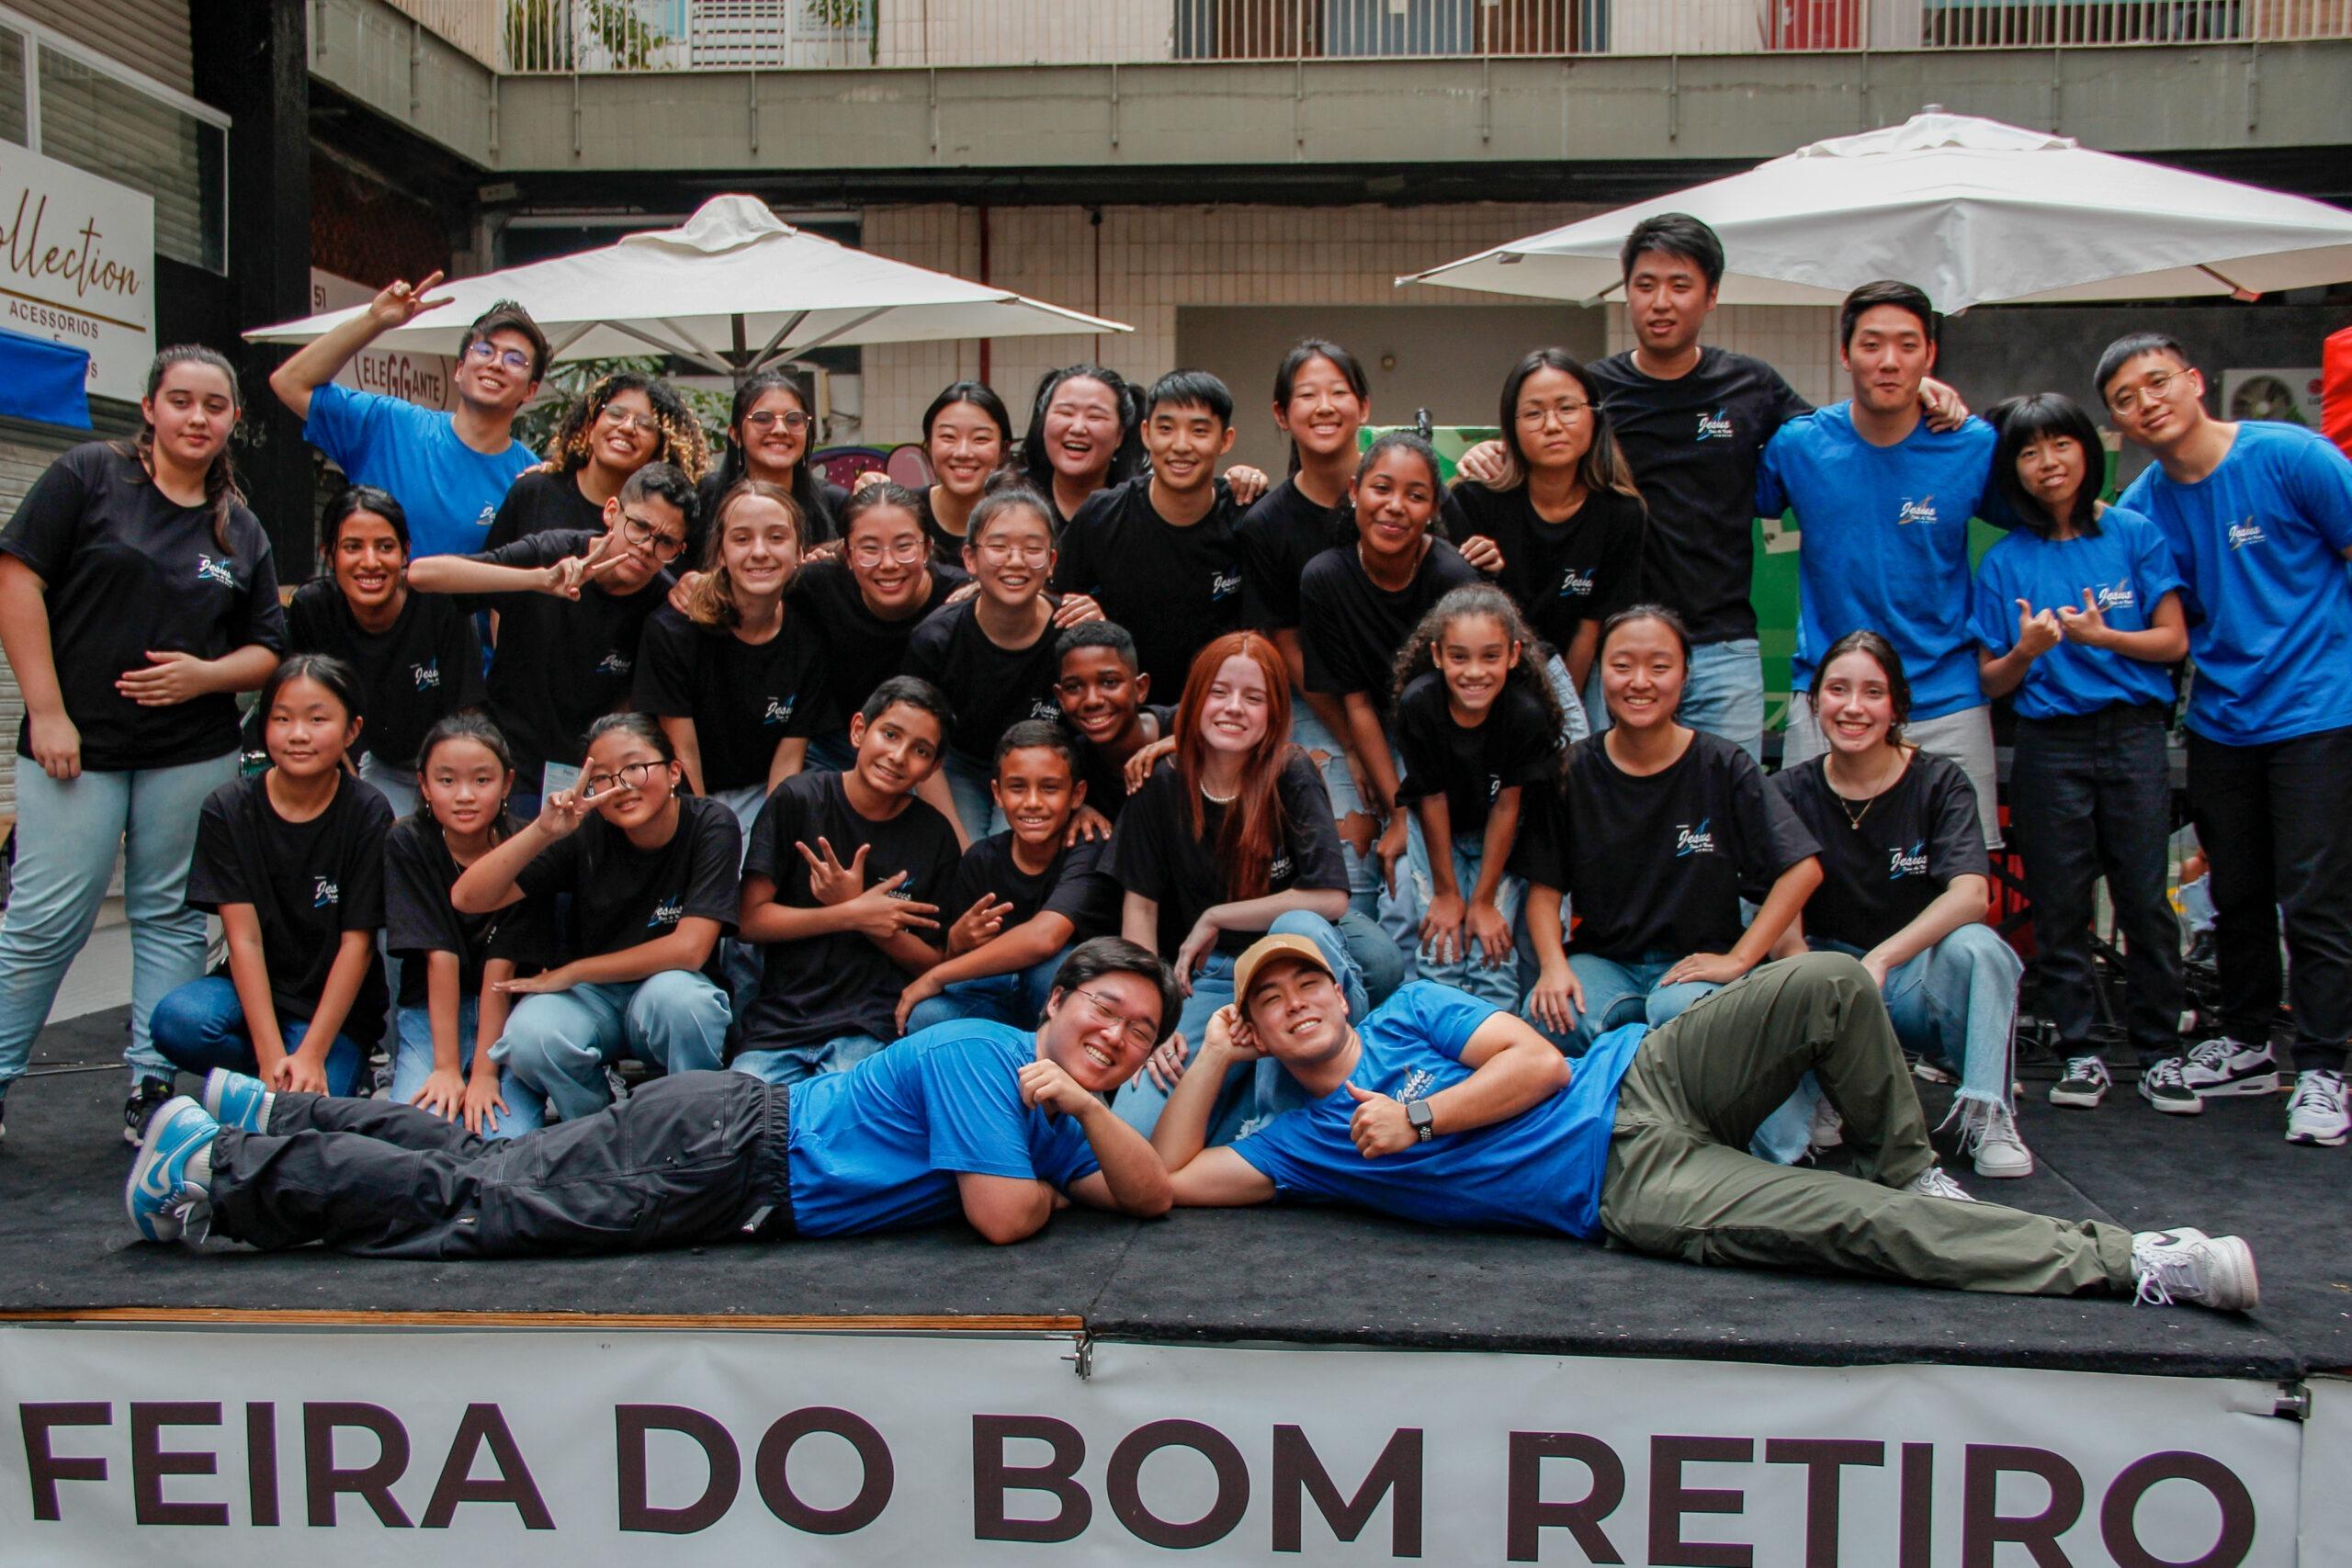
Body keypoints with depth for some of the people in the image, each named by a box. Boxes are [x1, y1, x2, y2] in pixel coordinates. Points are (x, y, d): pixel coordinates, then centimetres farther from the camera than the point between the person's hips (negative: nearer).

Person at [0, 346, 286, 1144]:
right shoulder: (91, 476, -1)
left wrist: (205, 675, -9)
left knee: (171, 919, 8)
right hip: (78, 743, -3)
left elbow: (267, 649, 13)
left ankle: (153, 1088, 18)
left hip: (194, 753, 4)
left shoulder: (242, 530, 11)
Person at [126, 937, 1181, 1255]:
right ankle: (224, 1171, 0)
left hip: (739, 1181, 8)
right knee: (478, 1200, -8)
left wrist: (1084, 1108, -11)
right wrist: (1047, 1185, -1)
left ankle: (274, 1118, 19)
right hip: (722, 1144, -8)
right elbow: (1003, 1215, -24)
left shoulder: (1058, 1110, 13)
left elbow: (1151, 1195, 6)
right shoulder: (980, 1052, -15)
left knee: (479, 1174, 12)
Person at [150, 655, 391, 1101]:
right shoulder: (228, 809, -6)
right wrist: (271, 1056, -20)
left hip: (335, 1004, -2)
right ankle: (275, 1080, -3)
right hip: (253, 991, 2)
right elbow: (244, 938, -11)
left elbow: (357, 943, -11)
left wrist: (311, 1056, -19)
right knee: (177, 1022, -29)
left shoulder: (368, 814, -10)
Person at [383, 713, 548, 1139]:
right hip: (431, 1011, 0)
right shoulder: (406, 844, -9)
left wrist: (484, 1073, -20)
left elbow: (501, 967, -15)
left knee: (508, 1143, -24)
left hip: (511, 1009, 0)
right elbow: (440, 957, -15)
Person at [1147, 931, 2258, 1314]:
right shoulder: (1302, 1142, 10)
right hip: (1628, 1191, -3)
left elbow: (1537, 1063, 1)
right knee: (1857, 1225, -22)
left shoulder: (1408, 1013, 13)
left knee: (1828, 984, -20)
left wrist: (1418, 1121, -7)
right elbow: (1169, 1180, 1)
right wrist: (1210, 1056, 1)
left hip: (1640, 1076, 3)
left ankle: (1912, 1173, 2)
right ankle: (2129, 1261, -18)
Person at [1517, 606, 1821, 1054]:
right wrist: (1553, 966, -16)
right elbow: (1545, 886, 2)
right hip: (1602, 959, 2)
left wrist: (1738, 959, -11)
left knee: (1681, 1016, -37)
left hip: (1696, 959, -2)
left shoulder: (1724, 767, -3)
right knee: (1547, 1020, -31)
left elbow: (1803, 869, -6)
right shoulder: (1573, 770, 1)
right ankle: (1636, 1009, -4)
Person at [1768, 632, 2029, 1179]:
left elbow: (1970, 895, -20)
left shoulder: (1940, 782, -3)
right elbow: (1786, 926, -9)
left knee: (1974, 945, -32)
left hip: (1919, 978, 0)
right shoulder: (1790, 793, 0)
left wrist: (1880, 960, -34)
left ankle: (1988, 1118, -17)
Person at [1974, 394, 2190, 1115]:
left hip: (2133, 733, -1)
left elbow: (2173, 640, 2)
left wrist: (2100, 635, -13)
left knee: (2145, 898, -1)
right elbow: (1991, 680, 6)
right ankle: (2079, 1051, 11)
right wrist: (2025, 652, -14)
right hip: (2049, 744, 1)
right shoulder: (2004, 562, 6)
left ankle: (2159, 1052, 9)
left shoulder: (2135, 535, 4)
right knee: (2060, 905, 2)